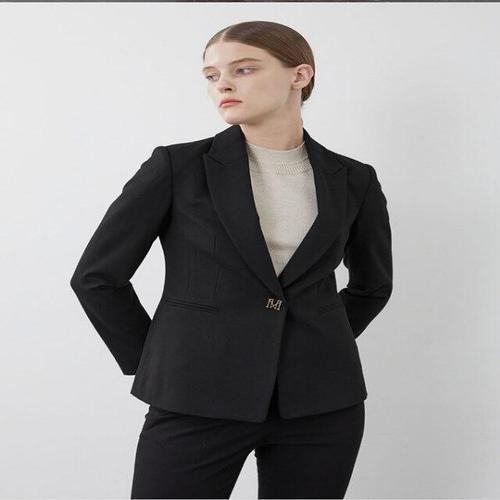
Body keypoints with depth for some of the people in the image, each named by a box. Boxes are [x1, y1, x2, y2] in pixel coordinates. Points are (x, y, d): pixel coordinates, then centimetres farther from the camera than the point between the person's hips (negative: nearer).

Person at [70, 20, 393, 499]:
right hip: (198, 400, -2)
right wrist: (150, 363, 3)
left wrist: (320, 348, 12)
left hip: (321, 403, 2)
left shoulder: (352, 180, 4)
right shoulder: (178, 167, -4)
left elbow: (373, 284, 19)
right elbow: (96, 275, 2)